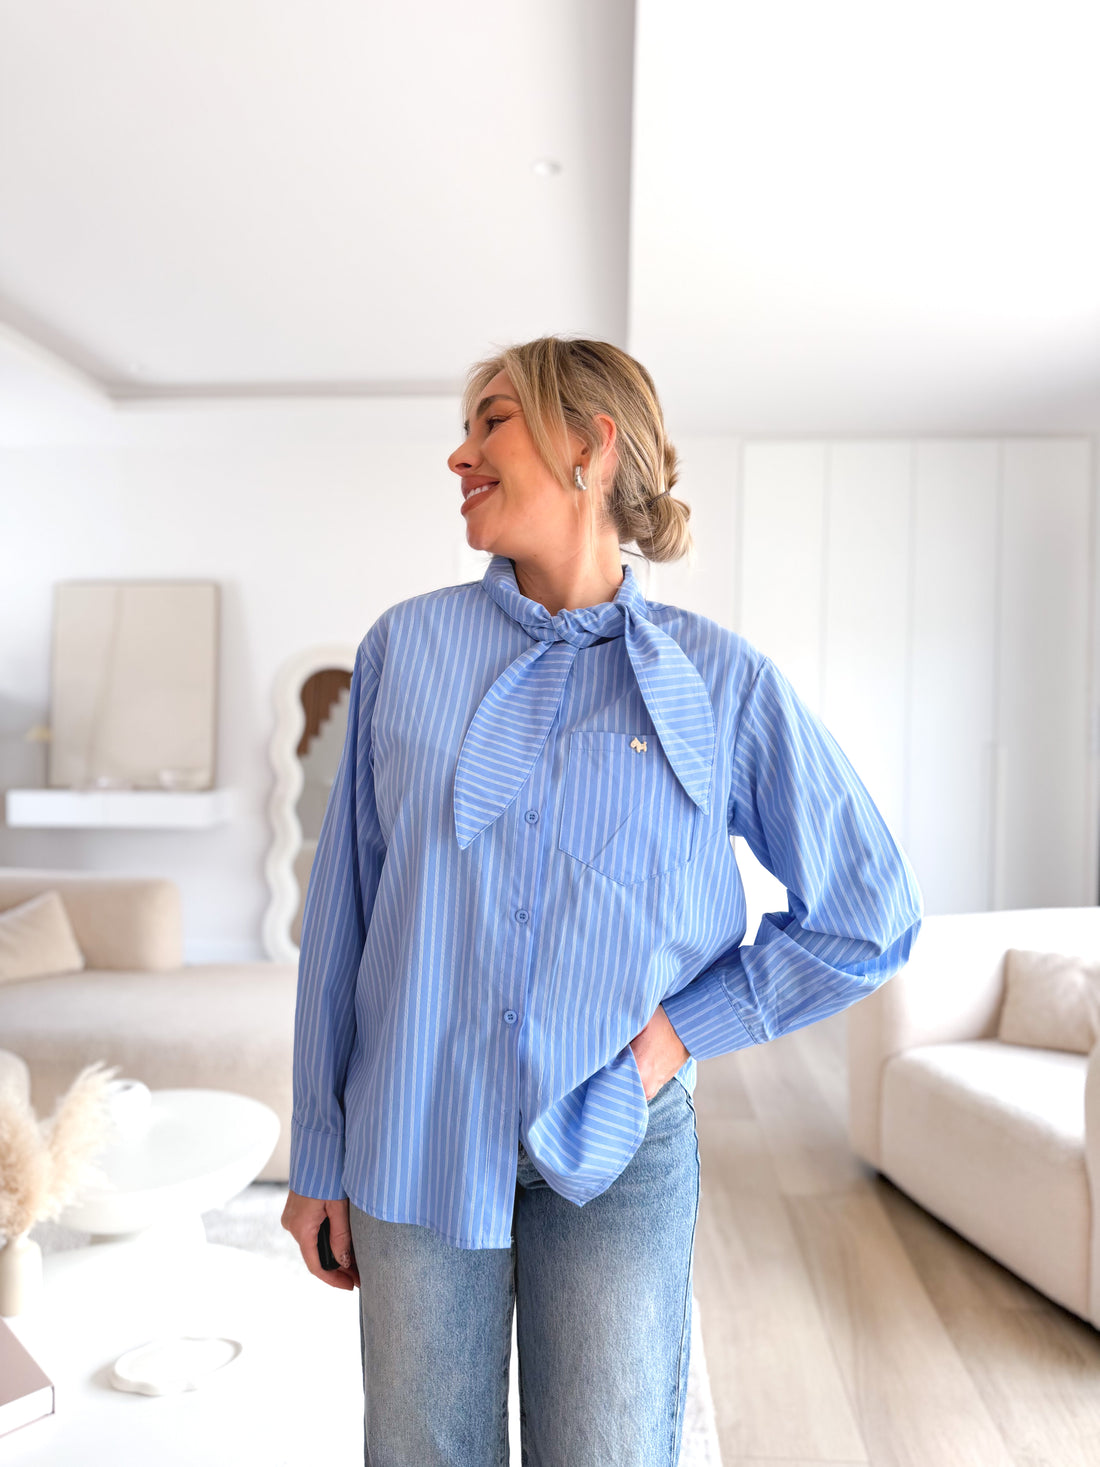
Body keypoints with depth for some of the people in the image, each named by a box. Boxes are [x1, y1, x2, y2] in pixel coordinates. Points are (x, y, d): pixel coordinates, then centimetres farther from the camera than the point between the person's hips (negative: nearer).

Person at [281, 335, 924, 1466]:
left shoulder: (722, 680, -6)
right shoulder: (407, 646, -2)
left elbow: (867, 920, 1)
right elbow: (343, 911, 1)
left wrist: (684, 1028, -6)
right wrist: (317, 1157, 4)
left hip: (615, 1154, -1)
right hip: (413, 1138, 2)